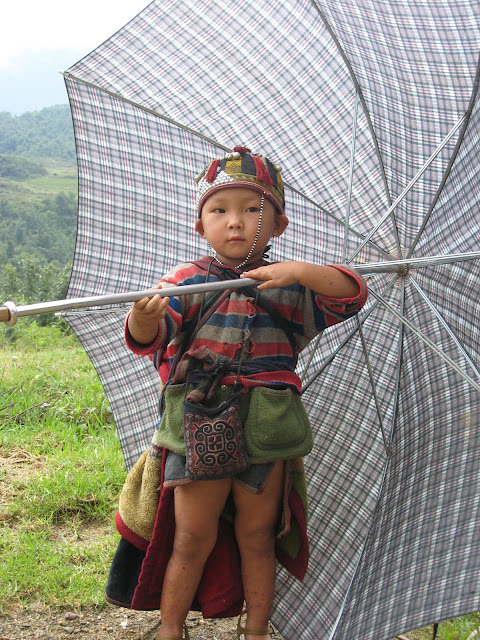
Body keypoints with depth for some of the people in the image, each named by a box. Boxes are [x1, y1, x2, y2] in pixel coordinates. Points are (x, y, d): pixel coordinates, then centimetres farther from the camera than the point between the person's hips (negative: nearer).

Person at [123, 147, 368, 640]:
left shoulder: (291, 286, 3)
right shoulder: (188, 280, -1)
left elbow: (353, 294, -11)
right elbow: (150, 339, -13)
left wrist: (300, 272, -27)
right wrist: (144, 319, -38)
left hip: (265, 434, 1)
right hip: (199, 428, -1)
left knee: (257, 540, 15)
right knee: (192, 540, 8)